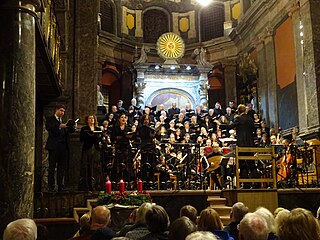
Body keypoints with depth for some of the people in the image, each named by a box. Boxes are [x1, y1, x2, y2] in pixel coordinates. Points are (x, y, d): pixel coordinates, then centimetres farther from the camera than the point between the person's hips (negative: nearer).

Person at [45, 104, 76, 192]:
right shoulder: (50, 119, 6)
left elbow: (68, 130, 10)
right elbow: (48, 128, -12)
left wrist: (73, 127, -11)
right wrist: (59, 126, -25)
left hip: (64, 146, 5)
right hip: (54, 146, -5)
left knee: (62, 167, 5)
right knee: (52, 167, -2)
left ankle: (61, 187, 11)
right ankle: (51, 187, 2)